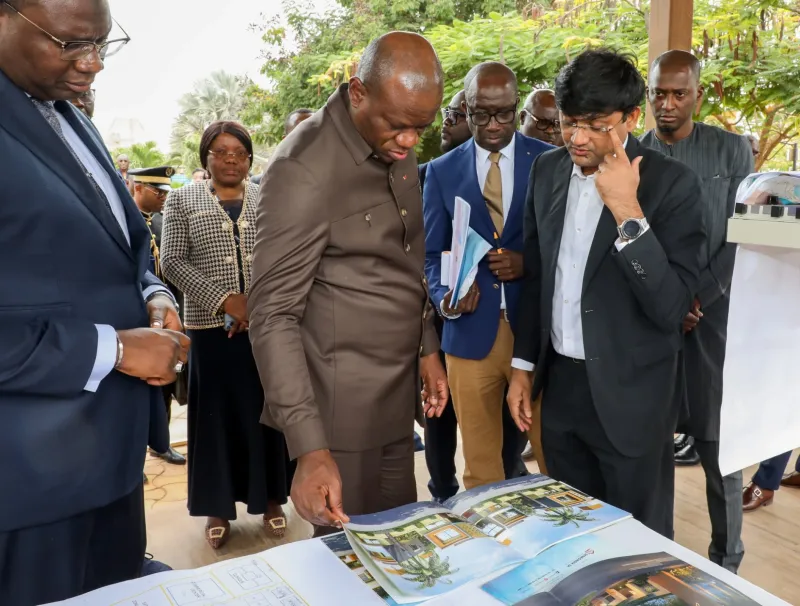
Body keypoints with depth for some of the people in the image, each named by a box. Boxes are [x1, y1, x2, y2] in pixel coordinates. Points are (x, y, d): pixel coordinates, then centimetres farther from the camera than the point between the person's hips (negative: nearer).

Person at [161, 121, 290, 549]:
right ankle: (219, 507, 19)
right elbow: (172, 262, -3)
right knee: (218, 413, 5)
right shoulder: (182, 200, 5)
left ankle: (271, 499, 22)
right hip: (211, 326, -1)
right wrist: (224, 300, -13)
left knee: (267, 410, 7)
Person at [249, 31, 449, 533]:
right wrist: (309, 446, -25)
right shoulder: (304, 169, -20)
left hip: (397, 391, 7)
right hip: (340, 403, -7)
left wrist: (427, 346, 11)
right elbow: (273, 314, -20)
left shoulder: (397, 150, 5)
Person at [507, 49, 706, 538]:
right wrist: (524, 365, 11)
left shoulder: (673, 183, -13)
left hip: (631, 395, -4)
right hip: (561, 385, 5)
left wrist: (628, 212, -27)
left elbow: (671, 307, -20)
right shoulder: (548, 171, 2)